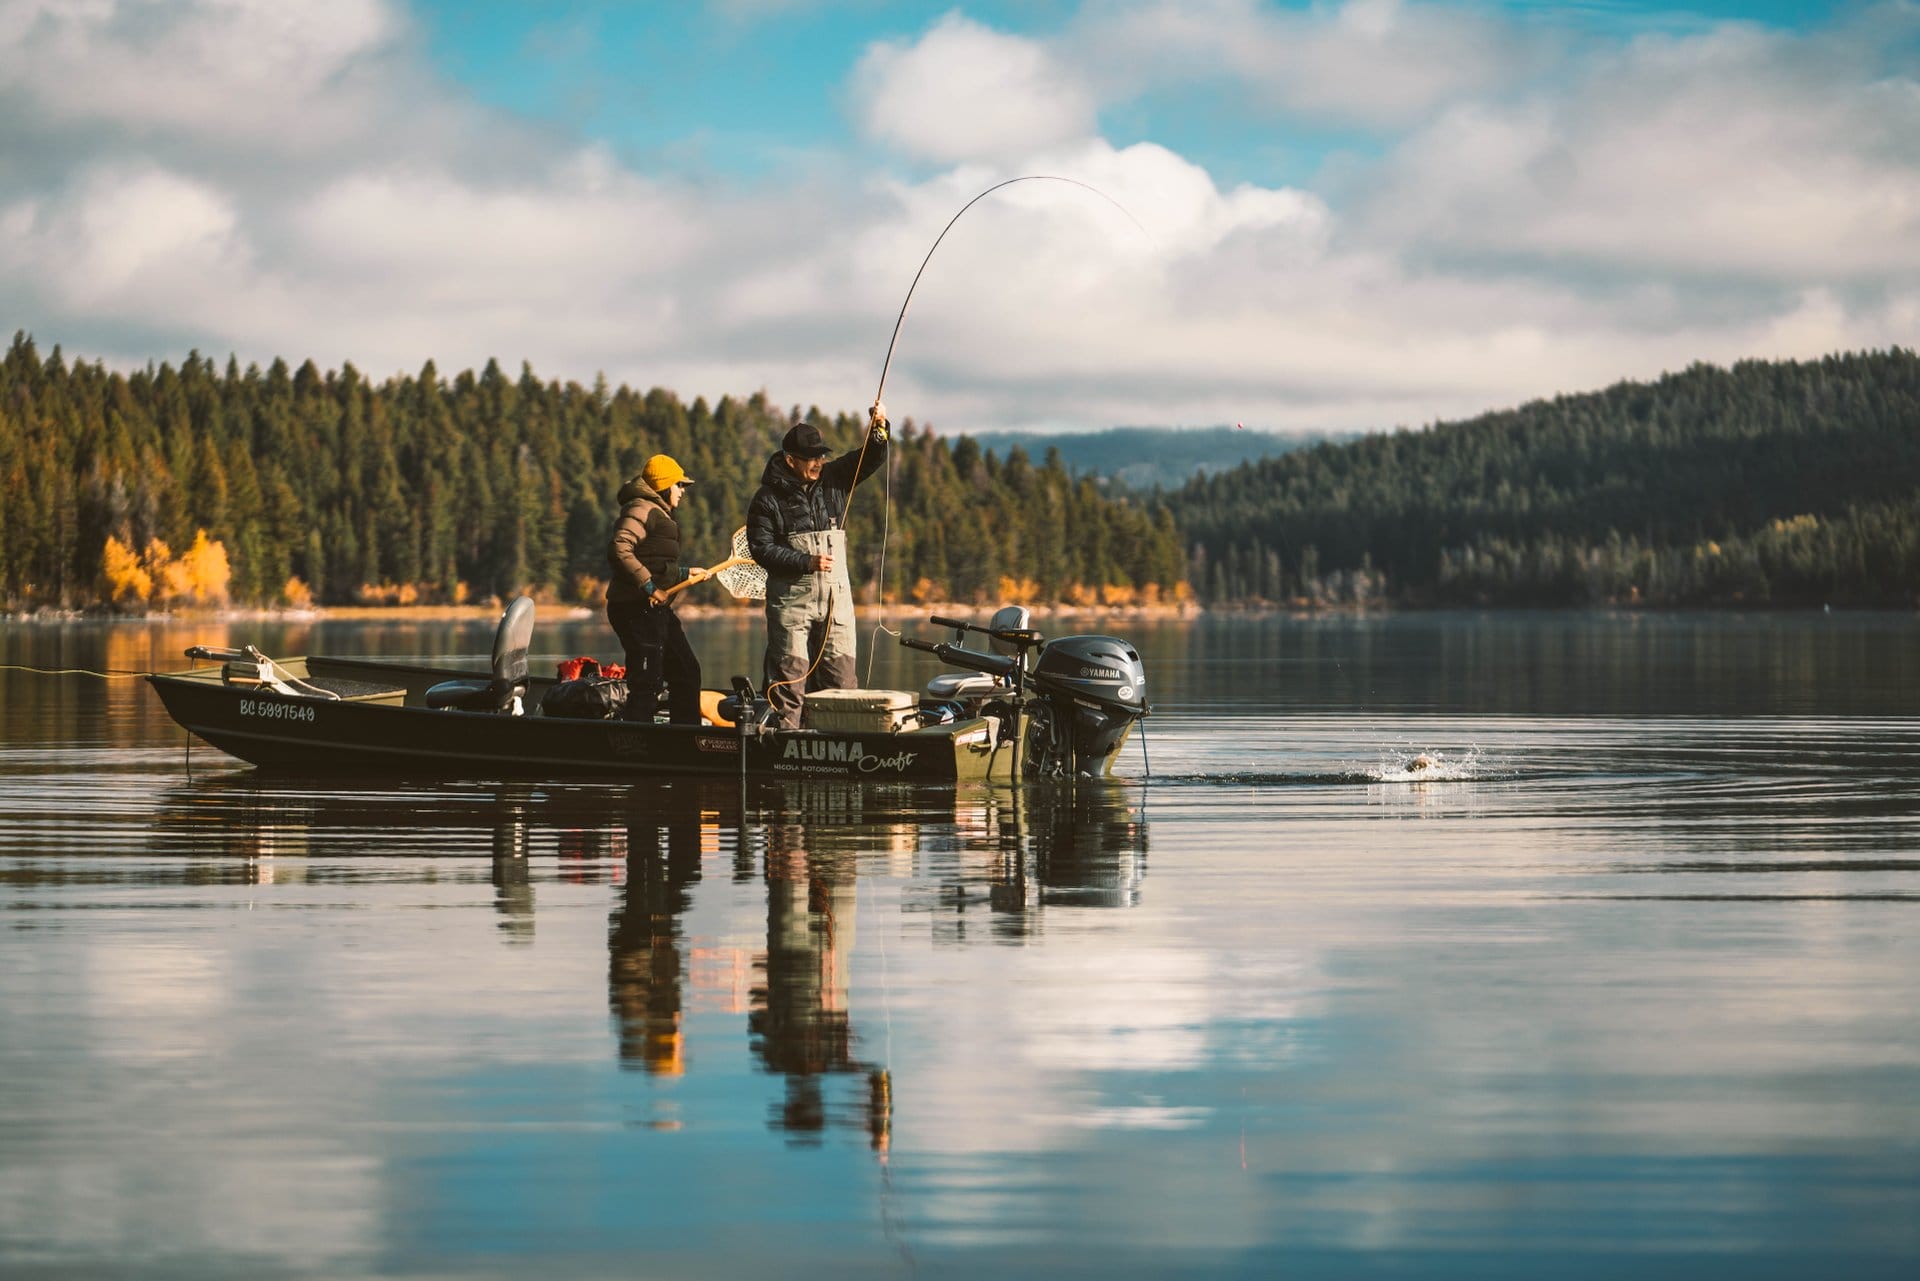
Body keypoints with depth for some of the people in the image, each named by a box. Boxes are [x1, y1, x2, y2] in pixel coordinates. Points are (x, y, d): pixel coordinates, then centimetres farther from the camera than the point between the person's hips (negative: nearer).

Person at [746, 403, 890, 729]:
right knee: (789, 677, -4)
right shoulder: (768, 498, -4)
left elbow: (871, 458, 7)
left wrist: (878, 428, -12)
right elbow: (761, 548, -9)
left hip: (836, 596, 4)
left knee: (841, 675, 1)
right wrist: (806, 563, -17)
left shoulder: (832, 479, 9)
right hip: (791, 600, -4)